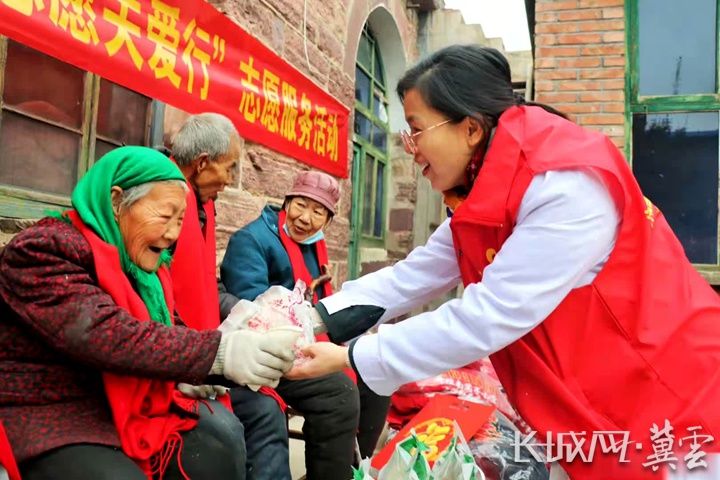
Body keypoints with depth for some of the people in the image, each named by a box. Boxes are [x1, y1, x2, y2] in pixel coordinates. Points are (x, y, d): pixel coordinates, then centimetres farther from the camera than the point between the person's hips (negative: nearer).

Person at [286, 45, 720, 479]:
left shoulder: (566, 185, -27)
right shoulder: (487, 192, 2)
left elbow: (488, 316, -29)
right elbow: (411, 277, -1)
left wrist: (349, 358, -23)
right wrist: (319, 318, -12)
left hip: (669, 404, -8)